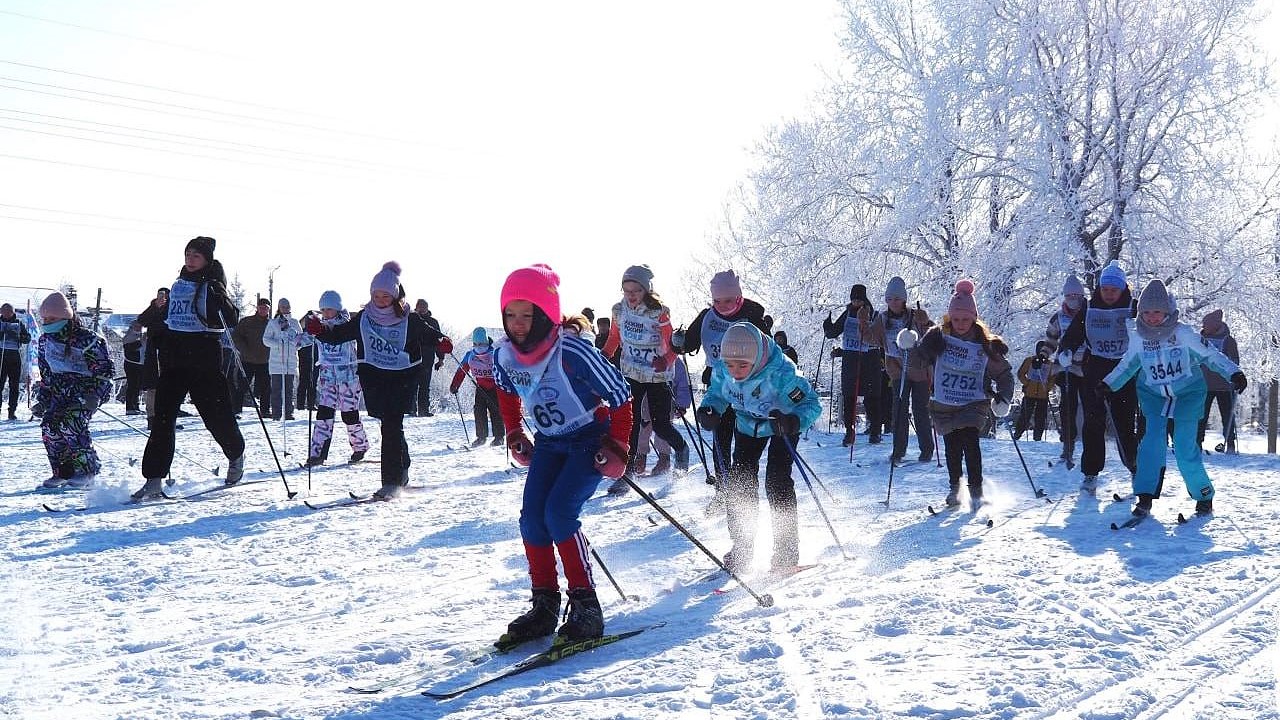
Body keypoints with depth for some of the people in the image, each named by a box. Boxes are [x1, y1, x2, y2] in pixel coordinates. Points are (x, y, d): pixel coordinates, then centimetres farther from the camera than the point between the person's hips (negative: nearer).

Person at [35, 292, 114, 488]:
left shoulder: (86, 339, -16)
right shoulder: (45, 340, 6)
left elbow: (106, 370, -13)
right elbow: (46, 372, 19)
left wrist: (95, 395, -21)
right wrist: (44, 396, 12)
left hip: (88, 390, -7)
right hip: (61, 389, 7)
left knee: (70, 423, -26)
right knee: (49, 425, -11)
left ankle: (87, 469, -15)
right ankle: (63, 472, 2)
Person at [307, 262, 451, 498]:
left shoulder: (410, 320, -3)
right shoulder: (363, 319, 4)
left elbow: (428, 334, 0)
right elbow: (339, 334, 5)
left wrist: (441, 342, -22)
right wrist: (320, 331, -14)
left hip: (402, 377, -3)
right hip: (373, 377, 3)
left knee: (392, 425, -12)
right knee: (390, 425, 9)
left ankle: (392, 481, -10)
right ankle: (402, 473, 29)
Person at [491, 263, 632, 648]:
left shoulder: (573, 352, -29)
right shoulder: (504, 354, -10)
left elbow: (620, 396, -19)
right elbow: (507, 391, 15)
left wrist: (617, 448, -19)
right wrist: (515, 436, 12)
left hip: (591, 440, -6)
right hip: (548, 443, 6)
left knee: (559, 512, -20)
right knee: (531, 518, -4)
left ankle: (586, 606, -11)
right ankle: (544, 605, 8)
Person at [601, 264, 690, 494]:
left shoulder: (659, 313, -18)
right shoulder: (619, 310, -3)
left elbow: (672, 345, -17)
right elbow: (614, 338, 11)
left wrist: (666, 360, -36)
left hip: (658, 376, -3)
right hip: (631, 374, 3)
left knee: (661, 425, 2)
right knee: (629, 422, -7)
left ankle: (681, 448, 35)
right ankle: (627, 472, -1)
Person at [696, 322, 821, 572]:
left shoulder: (781, 372, -39)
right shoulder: (722, 371, -24)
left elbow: (810, 404, -35)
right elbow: (717, 394, -3)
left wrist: (793, 421, -54)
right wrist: (709, 410, -24)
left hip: (782, 424, -5)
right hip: (748, 425, 5)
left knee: (777, 481, -16)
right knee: (740, 481, -2)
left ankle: (787, 547, -4)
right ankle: (741, 546, 11)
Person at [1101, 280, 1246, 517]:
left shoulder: (1184, 333, -15)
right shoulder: (1137, 337, -6)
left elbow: (1210, 355, -7)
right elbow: (1127, 365, 12)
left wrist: (1234, 373, -16)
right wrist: (1108, 384, 7)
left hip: (1188, 393, -2)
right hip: (1153, 395, 3)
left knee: (1185, 448, -8)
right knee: (1152, 439, -15)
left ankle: (1204, 495, 11)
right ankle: (1145, 497, -11)